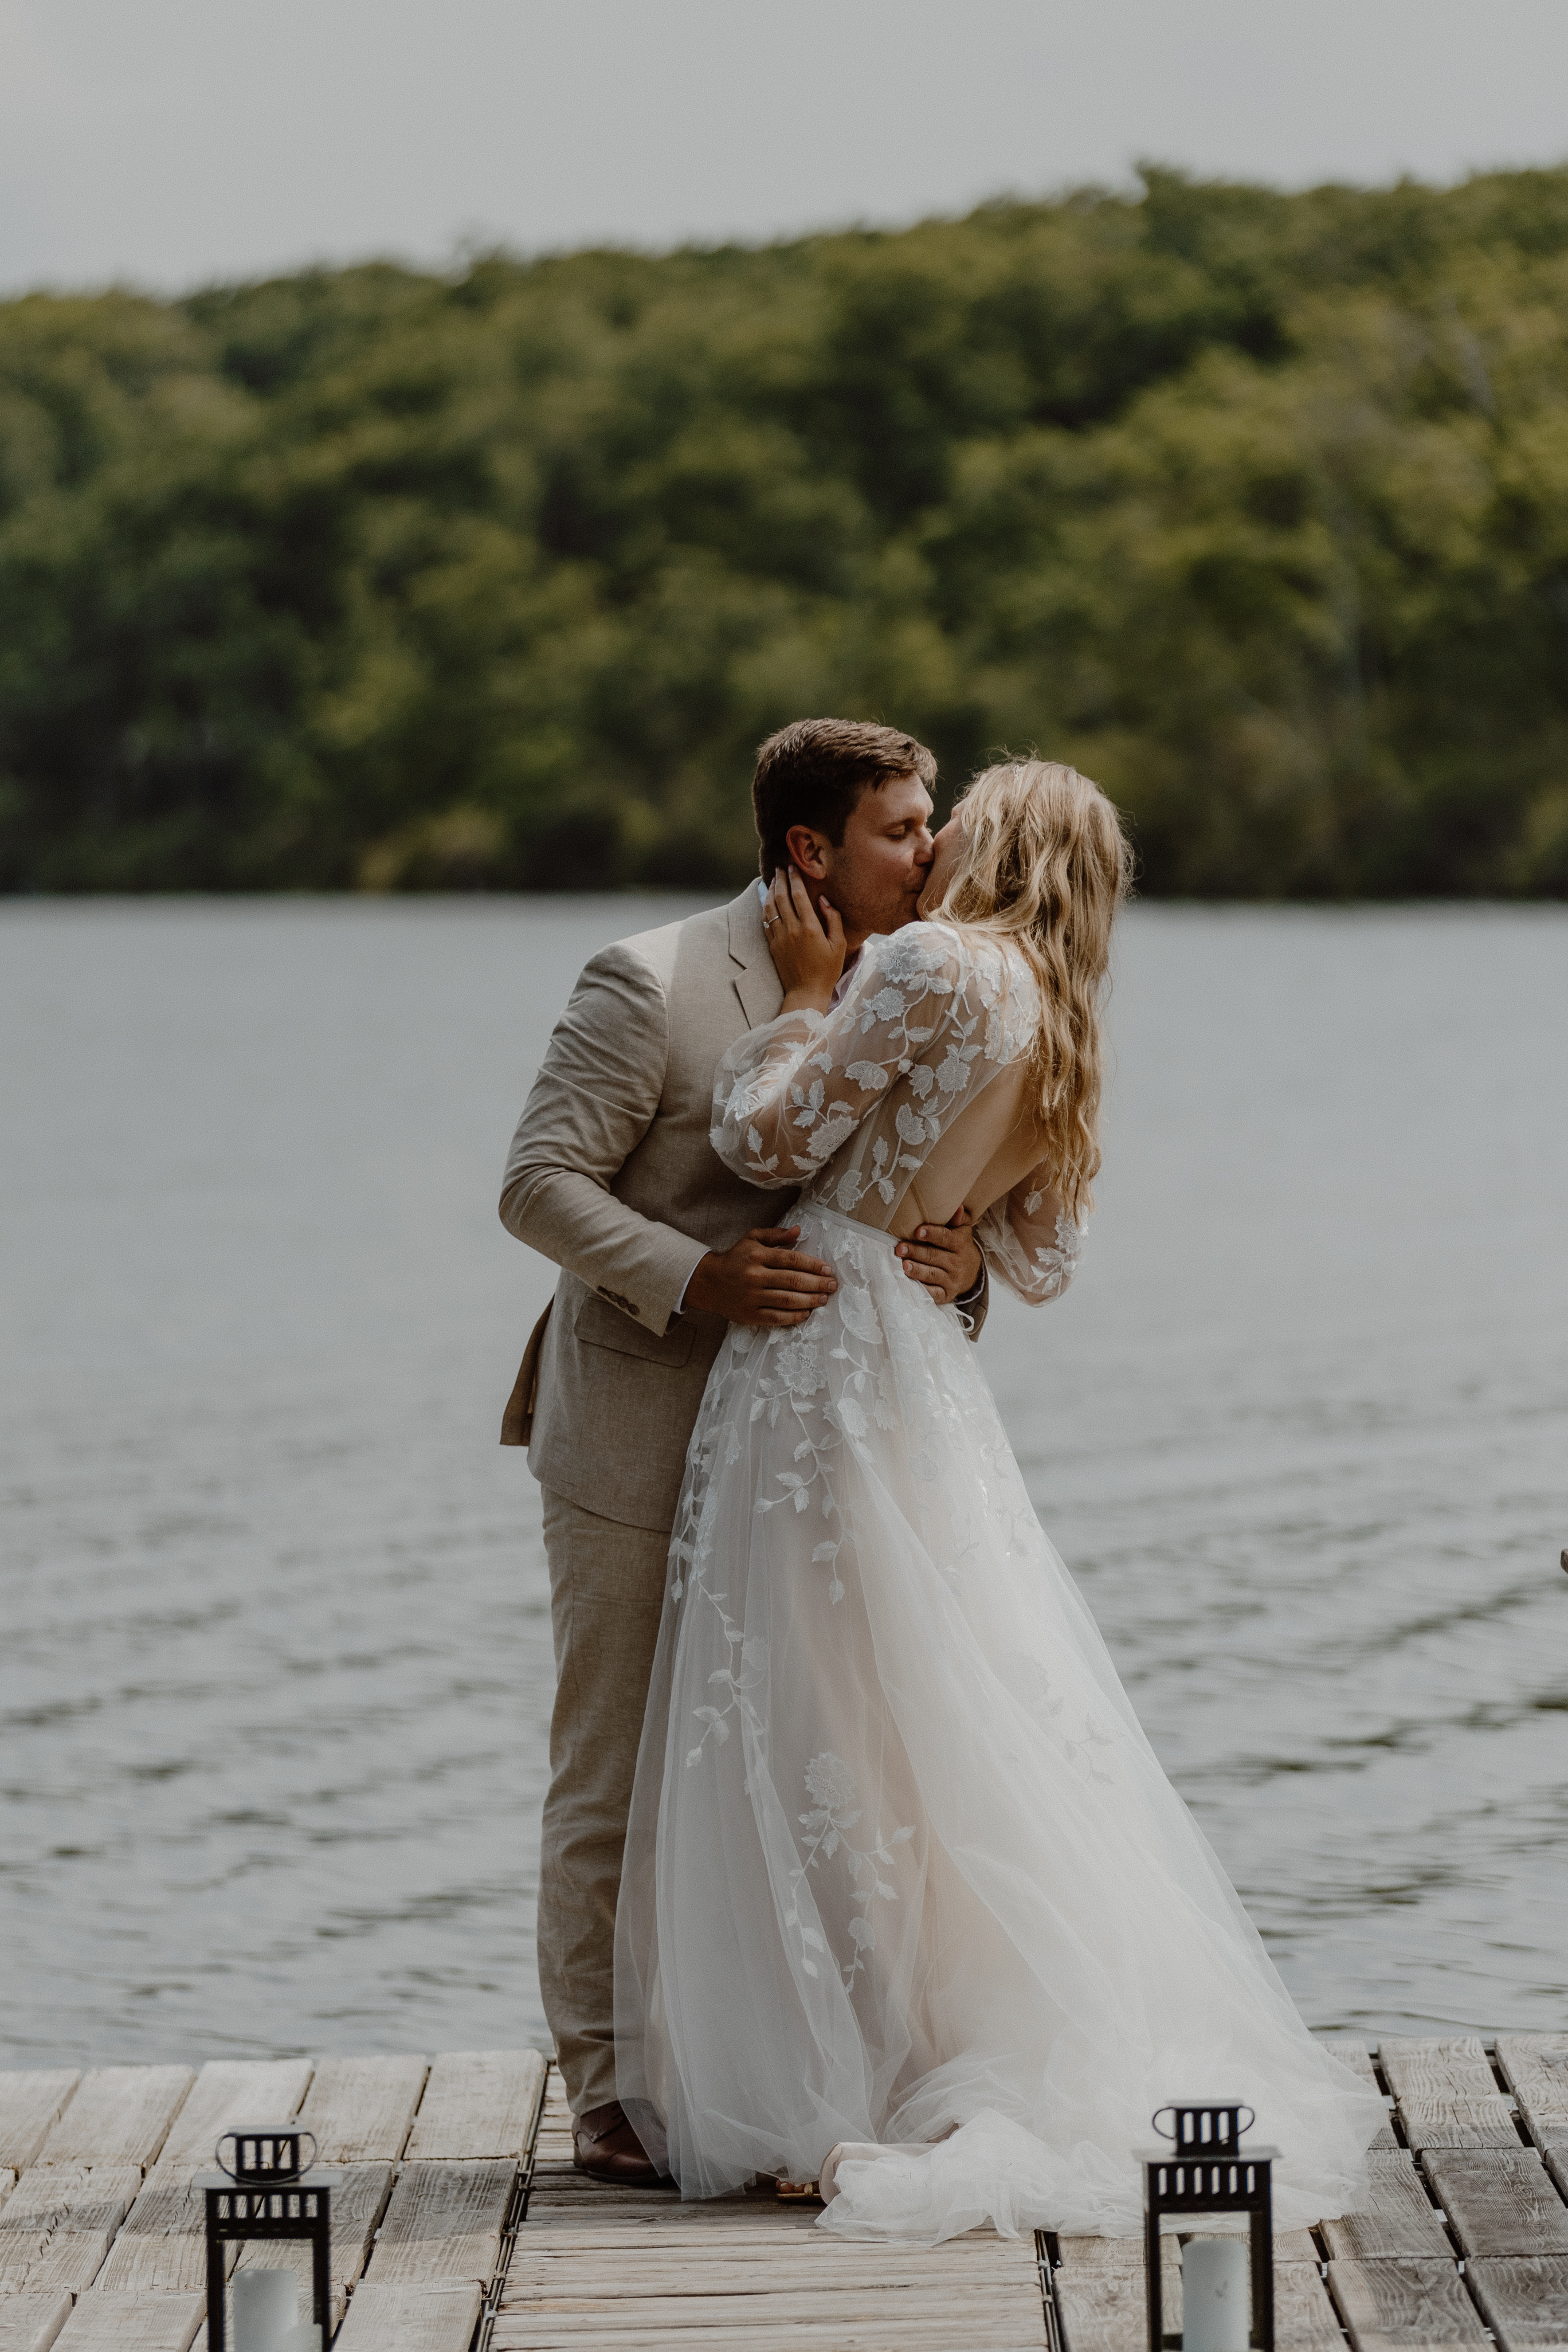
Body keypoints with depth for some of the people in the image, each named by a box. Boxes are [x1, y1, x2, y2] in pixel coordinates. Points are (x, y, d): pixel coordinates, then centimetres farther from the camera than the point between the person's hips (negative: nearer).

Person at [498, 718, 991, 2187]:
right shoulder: (652, 987, -13)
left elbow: (927, 1196, 10)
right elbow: (541, 1184, -15)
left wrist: (960, 1266, -14)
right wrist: (690, 1279, -28)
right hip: (642, 1446, -6)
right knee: (616, 1784, 2)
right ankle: (610, 2096, 10)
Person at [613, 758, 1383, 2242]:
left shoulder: (936, 965, -12)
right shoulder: (1060, 1034, 14)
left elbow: (772, 1140, -11)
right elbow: (1040, 1262, 21)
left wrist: (806, 993, 2)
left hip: (827, 1351, -9)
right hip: (913, 1370, 9)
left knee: (819, 1729, -5)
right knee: (957, 1722, 13)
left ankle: (842, 2101, -4)